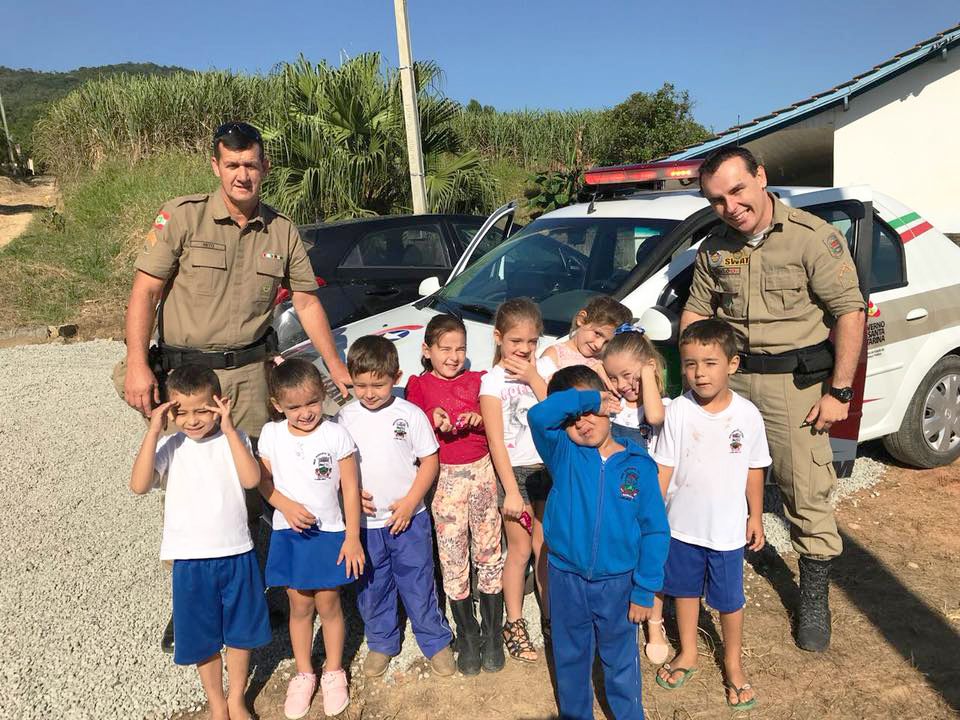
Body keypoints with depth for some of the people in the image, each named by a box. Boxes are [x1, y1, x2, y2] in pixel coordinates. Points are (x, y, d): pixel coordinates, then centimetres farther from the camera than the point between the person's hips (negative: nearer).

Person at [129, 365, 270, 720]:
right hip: (190, 559, 0)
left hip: (236, 555, 0)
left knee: (240, 631, 17)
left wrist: (229, 429, -23)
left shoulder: (233, 439, -5)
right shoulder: (168, 447, -6)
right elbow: (139, 485, -21)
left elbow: (251, 479, -21)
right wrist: (153, 432, -26)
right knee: (202, 637, 16)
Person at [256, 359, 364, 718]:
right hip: (288, 534, 2)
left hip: (329, 533, -2)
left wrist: (352, 537, -8)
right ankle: (303, 674, 33)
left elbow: (350, 489, -8)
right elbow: (263, 480, 2)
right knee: (299, 606, 13)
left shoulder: (336, 435, -12)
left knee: (328, 604, 9)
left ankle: (334, 672, 31)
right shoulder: (271, 435, -5)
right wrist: (286, 505, -17)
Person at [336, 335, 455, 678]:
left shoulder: (410, 414, -9)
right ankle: (381, 643, 38)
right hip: (364, 523, 2)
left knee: (418, 584, 9)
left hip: (408, 519, -2)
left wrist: (410, 502, -11)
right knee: (372, 587, 16)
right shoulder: (345, 418, -3)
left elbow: (429, 460, -4)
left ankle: (435, 641, 30)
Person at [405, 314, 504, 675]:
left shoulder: (478, 381, 8)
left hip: (481, 470, 2)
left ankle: (492, 635, 22)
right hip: (444, 477, -1)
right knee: (453, 559, 5)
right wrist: (434, 419, -21)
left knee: (488, 553, 7)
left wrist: (480, 419, -12)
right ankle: (467, 637, 22)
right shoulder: (419, 385, 3)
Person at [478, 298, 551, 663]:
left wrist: (533, 378, -17)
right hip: (515, 470, -3)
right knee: (520, 550, 5)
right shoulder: (493, 381, -10)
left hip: (547, 466, 3)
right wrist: (511, 491, -15)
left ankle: (551, 613, 31)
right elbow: (496, 442, -12)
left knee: (545, 546, 14)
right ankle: (514, 625, 21)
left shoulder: (544, 366, 0)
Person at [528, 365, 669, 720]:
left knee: (621, 658, 19)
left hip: (618, 582, 0)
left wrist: (644, 591, -6)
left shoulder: (638, 464, -8)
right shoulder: (563, 454, -9)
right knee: (570, 657, 20)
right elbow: (539, 415, -29)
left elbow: (654, 530, -5)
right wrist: (586, 398, -21)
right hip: (565, 578, 1)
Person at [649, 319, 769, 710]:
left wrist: (755, 517, 6)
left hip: (728, 528, 0)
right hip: (681, 524, 1)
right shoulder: (677, 411, -13)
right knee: (685, 590, 20)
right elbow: (664, 468, -7)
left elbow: (754, 469, 0)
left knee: (730, 600, 15)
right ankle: (687, 652, 43)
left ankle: (733, 663, 40)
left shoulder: (747, 414, -12)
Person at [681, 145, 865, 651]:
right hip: (728, 377, 5)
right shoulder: (714, 249, 6)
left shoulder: (813, 237, -10)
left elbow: (849, 312, -10)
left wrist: (838, 392, -11)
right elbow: (696, 313, 15)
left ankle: (815, 600, 21)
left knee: (808, 496, 2)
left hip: (794, 383, -4)